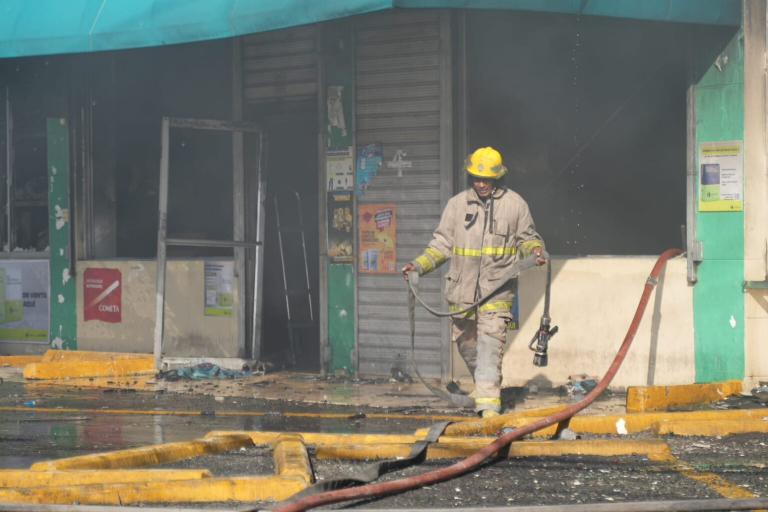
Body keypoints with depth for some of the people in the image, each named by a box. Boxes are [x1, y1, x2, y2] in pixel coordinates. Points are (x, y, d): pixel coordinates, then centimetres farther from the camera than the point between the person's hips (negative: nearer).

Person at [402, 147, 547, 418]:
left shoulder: (514, 204, 4)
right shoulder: (457, 204, 7)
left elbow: (526, 238, 15)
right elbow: (442, 244, 11)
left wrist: (535, 251, -6)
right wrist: (419, 265, -2)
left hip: (497, 288, -3)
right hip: (462, 287, 3)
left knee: (490, 343, -15)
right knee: (467, 343, 11)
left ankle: (489, 403, -20)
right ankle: (483, 384, 36)